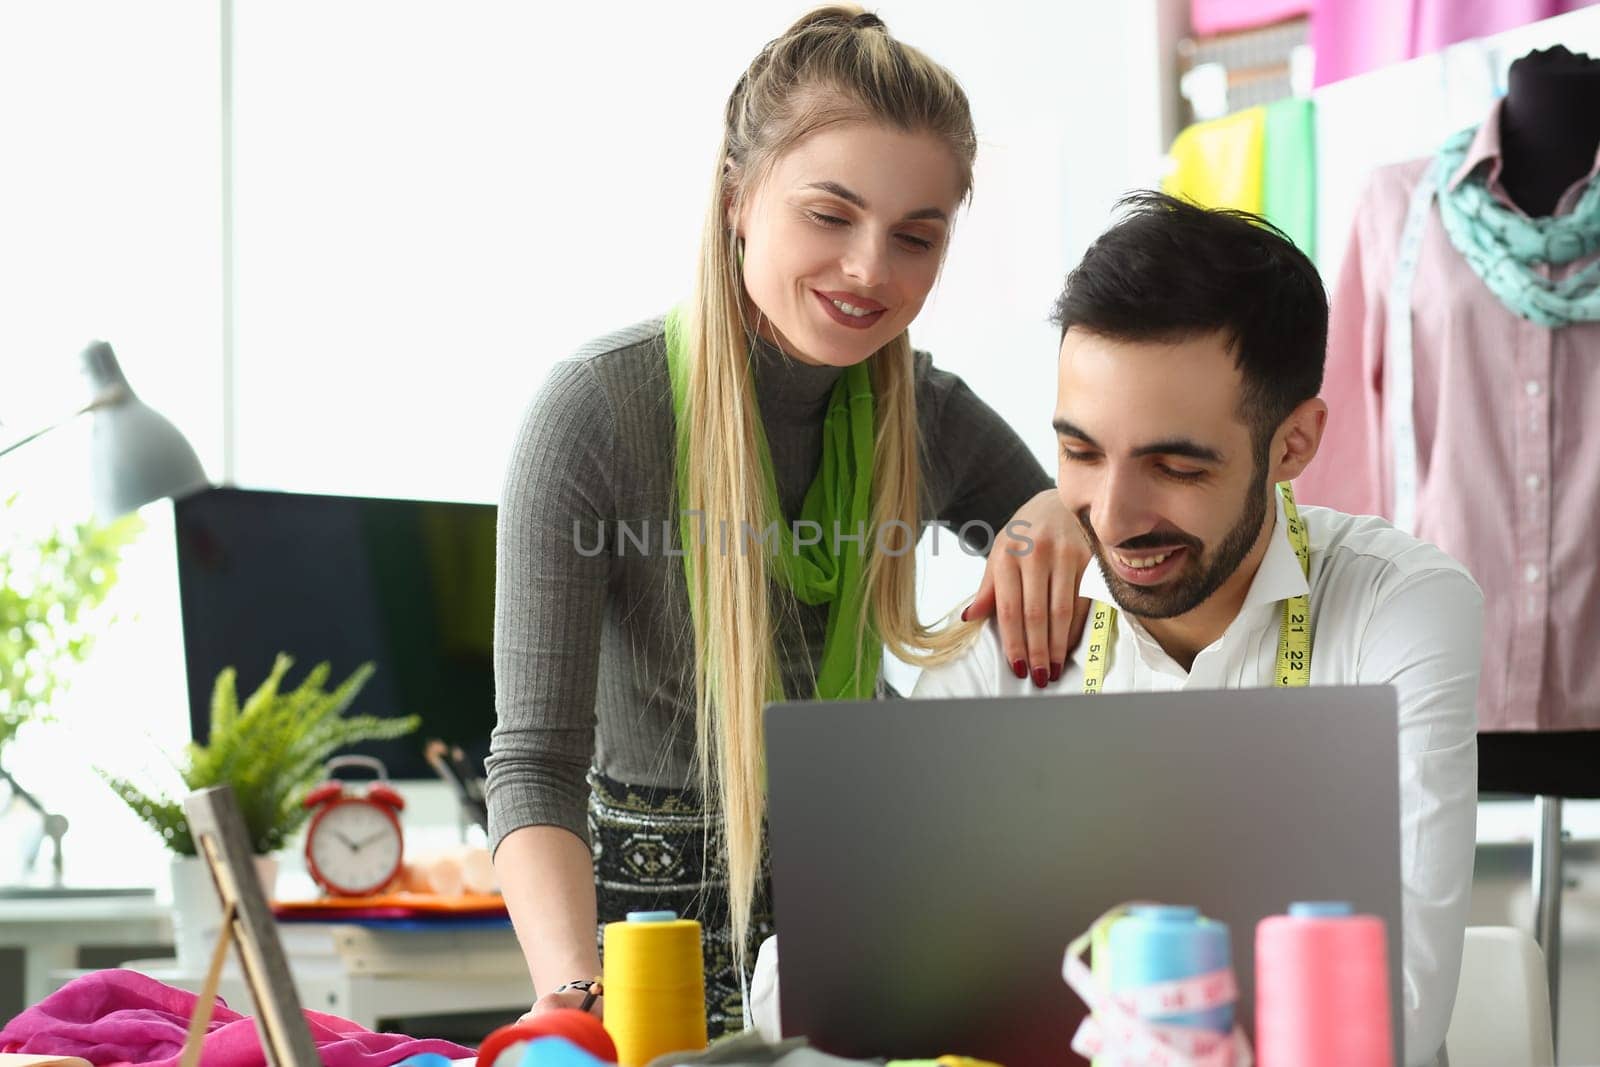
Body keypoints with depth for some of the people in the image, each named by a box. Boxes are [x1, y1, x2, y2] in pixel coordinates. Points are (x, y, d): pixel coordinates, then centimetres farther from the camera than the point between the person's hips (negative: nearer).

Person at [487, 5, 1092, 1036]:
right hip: (655, 898, -4)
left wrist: (1073, 517, -22)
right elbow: (536, 758, -25)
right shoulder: (597, 411, -20)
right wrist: (576, 996, -43)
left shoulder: (929, 416, -6)